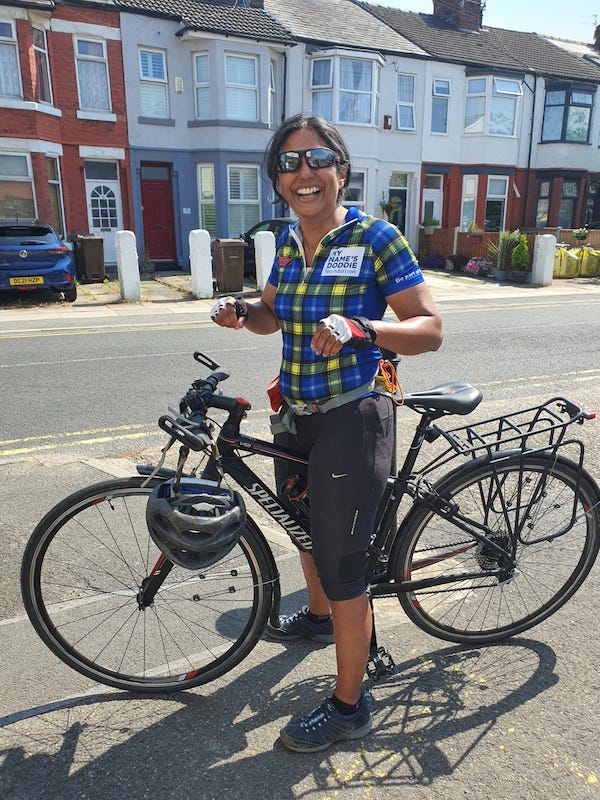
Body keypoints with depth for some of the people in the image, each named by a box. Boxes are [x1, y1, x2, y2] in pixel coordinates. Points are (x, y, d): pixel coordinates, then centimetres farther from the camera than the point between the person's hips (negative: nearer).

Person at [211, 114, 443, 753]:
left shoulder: (376, 238, -13)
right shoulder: (289, 241, 6)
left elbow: (430, 329, -16)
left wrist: (357, 330, -33)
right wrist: (240, 312, -5)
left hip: (351, 420, -7)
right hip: (295, 416, 8)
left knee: (341, 562, 0)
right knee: (306, 528, 26)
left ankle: (349, 706, 22)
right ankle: (318, 615, 56)